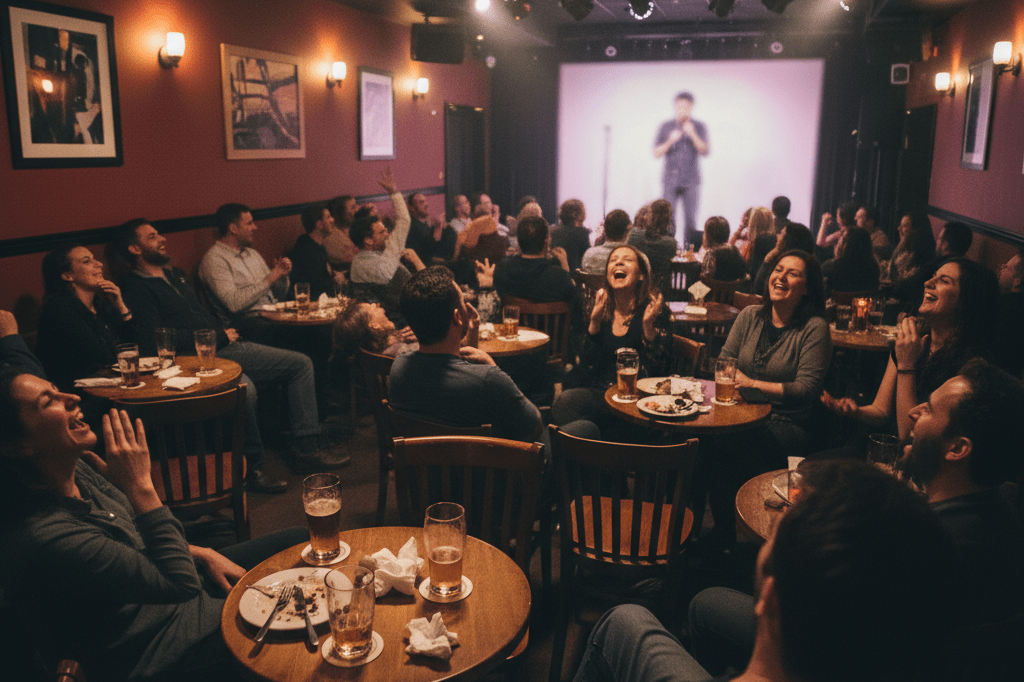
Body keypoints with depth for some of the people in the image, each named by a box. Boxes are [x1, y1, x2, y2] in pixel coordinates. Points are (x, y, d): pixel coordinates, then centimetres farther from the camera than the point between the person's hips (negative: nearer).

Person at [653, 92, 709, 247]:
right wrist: (670, 141, -12)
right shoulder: (665, 127, 8)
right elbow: (656, 154, 4)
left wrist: (693, 135, -16)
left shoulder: (699, 127, 6)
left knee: (690, 220, -2)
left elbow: (706, 151, -4)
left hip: (691, 181, 0)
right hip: (670, 180, 0)